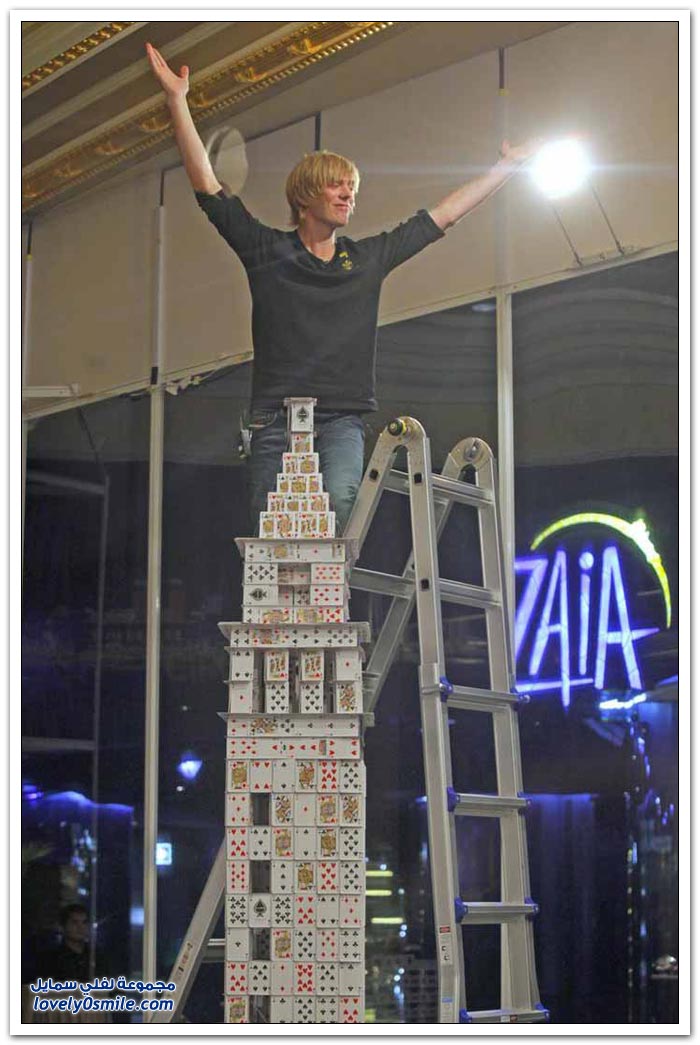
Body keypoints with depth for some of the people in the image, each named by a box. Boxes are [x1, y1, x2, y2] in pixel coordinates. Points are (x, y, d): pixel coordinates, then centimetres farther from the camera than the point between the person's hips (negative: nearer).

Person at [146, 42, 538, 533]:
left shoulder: (369, 258, 17)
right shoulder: (267, 251, 9)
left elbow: (443, 215, 25)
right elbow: (207, 185, 5)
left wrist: (509, 165, 31)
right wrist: (177, 100, 0)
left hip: (342, 421, 2)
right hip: (276, 419, -2)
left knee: (339, 502, -25)